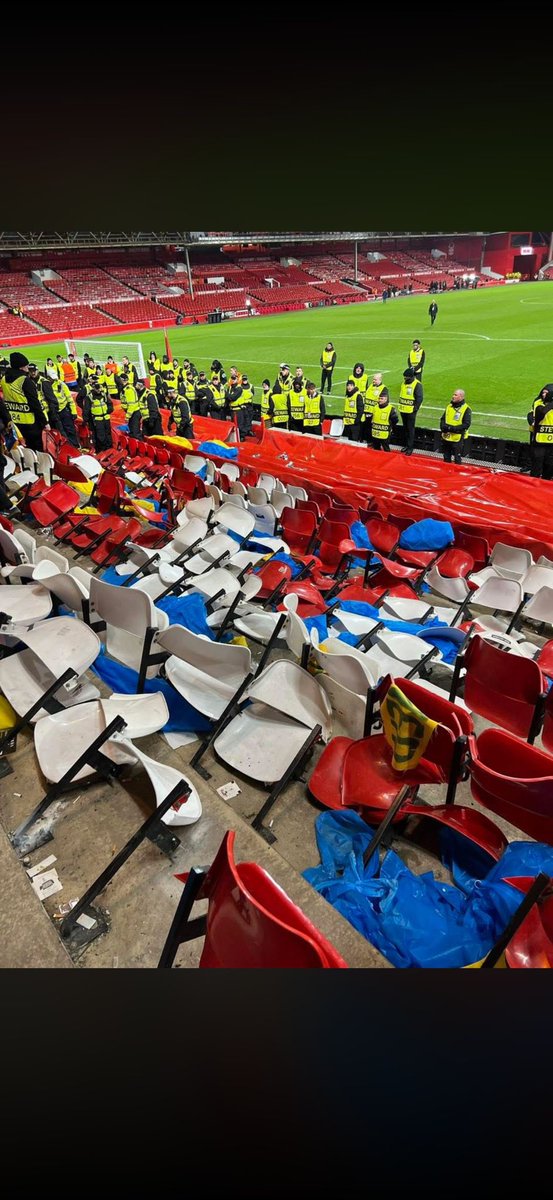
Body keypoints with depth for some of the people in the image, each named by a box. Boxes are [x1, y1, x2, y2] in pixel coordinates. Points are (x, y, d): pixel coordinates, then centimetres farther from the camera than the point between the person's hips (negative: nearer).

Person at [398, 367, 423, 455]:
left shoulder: (417, 385, -12)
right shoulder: (404, 383, 11)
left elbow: (419, 398, -14)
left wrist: (415, 408, -15)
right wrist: (401, 405, 15)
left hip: (411, 411, -7)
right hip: (403, 410, 7)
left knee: (410, 429, -4)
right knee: (405, 428, 15)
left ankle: (410, 447, 1)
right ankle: (406, 445, 26)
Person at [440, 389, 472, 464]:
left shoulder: (466, 409, -9)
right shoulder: (449, 406, 10)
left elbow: (466, 424, -15)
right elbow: (442, 418, 15)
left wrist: (453, 428, -22)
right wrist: (443, 426, -7)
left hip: (458, 439, -6)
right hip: (446, 437, 6)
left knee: (457, 459, 0)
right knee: (446, 458, 16)